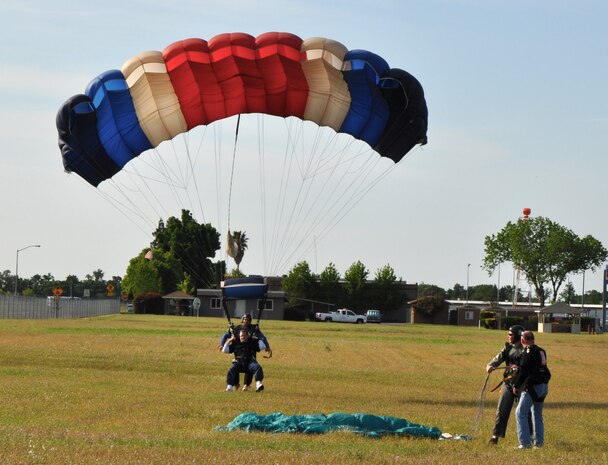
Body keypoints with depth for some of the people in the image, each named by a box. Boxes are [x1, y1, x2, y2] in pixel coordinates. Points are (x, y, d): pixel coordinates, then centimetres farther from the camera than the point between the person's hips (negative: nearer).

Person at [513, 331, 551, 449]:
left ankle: (525, 443, -11)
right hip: (544, 386, 9)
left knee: (521, 413, -6)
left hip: (532, 386, -9)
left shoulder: (528, 352, -13)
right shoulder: (541, 351, 12)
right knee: (537, 414, 19)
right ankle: (539, 442, 20)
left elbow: (523, 371, -16)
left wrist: (516, 386, -5)